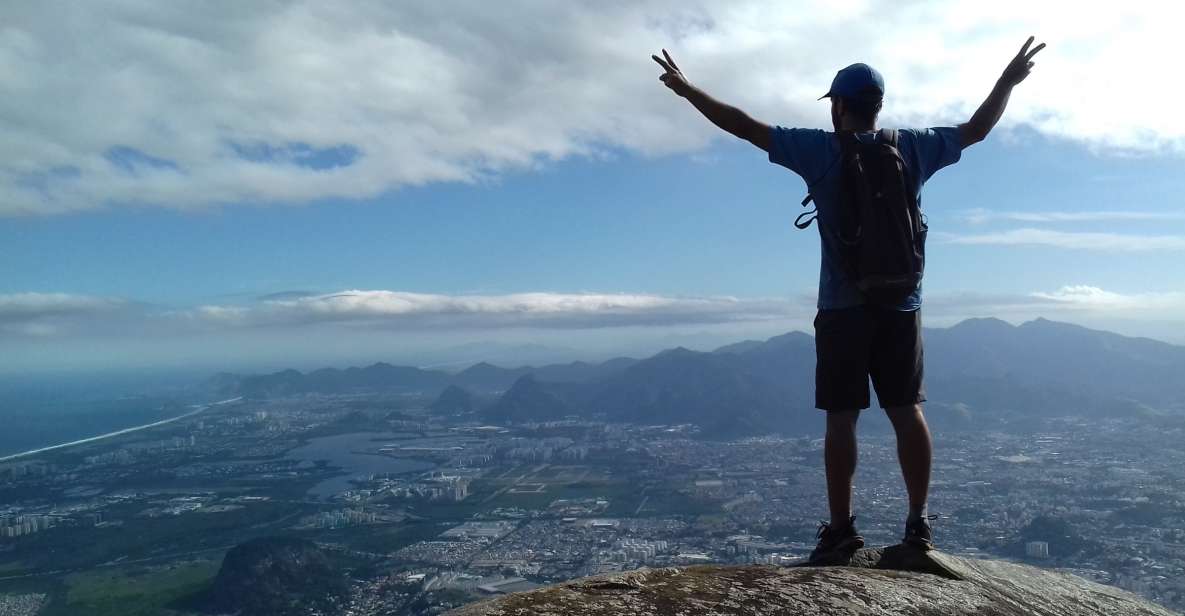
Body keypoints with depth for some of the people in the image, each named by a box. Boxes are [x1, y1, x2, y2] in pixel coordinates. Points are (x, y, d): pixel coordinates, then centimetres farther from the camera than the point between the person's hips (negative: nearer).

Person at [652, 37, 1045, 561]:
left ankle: (841, 529, 5)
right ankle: (918, 524, 11)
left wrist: (687, 90, 5)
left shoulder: (821, 150, -4)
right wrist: (1009, 81, 37)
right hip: (901, 306, 4)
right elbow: (976, 130, 20)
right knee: (908, 412, 8)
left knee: (841, 419, 1)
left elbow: (747, 127, -4)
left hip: (843, 308, -3)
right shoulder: (911, 147, 6)